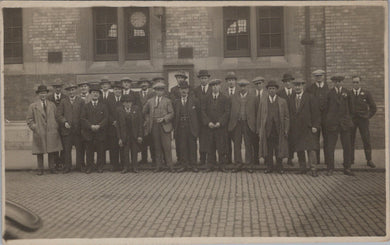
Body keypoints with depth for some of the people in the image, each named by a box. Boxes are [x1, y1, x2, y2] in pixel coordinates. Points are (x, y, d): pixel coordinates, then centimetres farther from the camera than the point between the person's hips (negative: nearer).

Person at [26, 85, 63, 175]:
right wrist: (34, 127, -5)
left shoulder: (52, 105, 12)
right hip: (39, 133, -1)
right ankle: (40, 169, 11)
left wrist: (56, 127, 4)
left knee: (52, 151, 3)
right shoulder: (33, 106, 6)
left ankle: (52, 168, 12)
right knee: (39, 152, 3)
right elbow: (29, 119, 6)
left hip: (51, 132, 2)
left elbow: (57, 117, 15)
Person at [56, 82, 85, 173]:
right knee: (66, 150, 3)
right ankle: (67, 167, 11)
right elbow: (59, 114, 5)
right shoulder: (63, 102, 10)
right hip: (66, 129, 1)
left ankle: (80, 166, 14)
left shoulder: (81, 101, 6)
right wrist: (64, 122, -9)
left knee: (79, 149, 4)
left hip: (78, 129, -1)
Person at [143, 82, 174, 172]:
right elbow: (144, 112, 24)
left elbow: (171, 113, 3)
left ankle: (170, 166, 1)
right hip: (154, 127, 2)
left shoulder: (167, 101, 8)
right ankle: (158, 166, 10)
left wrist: (164, 119, -11)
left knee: (167, 146, -6)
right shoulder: (150, 101, 14)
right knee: (157, 147, 4)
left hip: (165, 126, -2)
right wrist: (148, 120, 12)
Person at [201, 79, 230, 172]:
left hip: (221, 126, -2)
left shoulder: (225, 99, 5)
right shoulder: (207, 99, 11)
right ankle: (210, 165, 11)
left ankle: (222, 165, 8)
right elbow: (203, 111, 6)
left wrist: (219, 122, -12)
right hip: (210, 126, 2)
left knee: (222, 146, -1)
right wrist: (208, 122, -8)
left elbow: (227, 112, -2)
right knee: (210, 146, 3)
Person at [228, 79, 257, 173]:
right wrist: (230, 124, -2)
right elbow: (231, 111, 6)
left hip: (248, 124, -1)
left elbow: (256, 112, 3)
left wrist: (255, 124, -4)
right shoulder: (233, 98, 10)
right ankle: (238, 164, 15)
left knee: (249, 145, 4)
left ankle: (249, 165, 13)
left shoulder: (253, 98, 6)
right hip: (236, 124, 1)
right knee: (237, 145, 5)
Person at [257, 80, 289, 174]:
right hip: (266, 130, 1)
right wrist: (259, 131, 3)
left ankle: (279, 167, 15)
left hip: (279, 130, 0)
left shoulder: (282, 101, 8)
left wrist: (286, 130, -1)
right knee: (268, 150, 3)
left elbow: (286, 117, 7)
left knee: (279, 150, 3)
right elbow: (259, 117, 9)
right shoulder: (263, 102, 10)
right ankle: (269, 167, 14)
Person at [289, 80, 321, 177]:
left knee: (311, 148, -7)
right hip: (295, 129, 4)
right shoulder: (291, 99, 13)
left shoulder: (310, 97, 1)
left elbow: (315, 112, -2)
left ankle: (313, 169, -3)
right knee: (299, 150, 6)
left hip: (308, 128, -4)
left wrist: (315, 126, -9)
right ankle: (302, 168, 14)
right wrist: (290, 127, 6)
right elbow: (290, 113, 13)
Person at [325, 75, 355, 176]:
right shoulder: (330, 93, 4)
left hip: (345, 122, 2)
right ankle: (330, 169, 6)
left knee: (347, 146, 2)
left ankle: (347, 169, 10)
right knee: (330, 147, -2)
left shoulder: (347, 92, 8)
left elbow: (350, 107, 17)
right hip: (332, 123, -2)